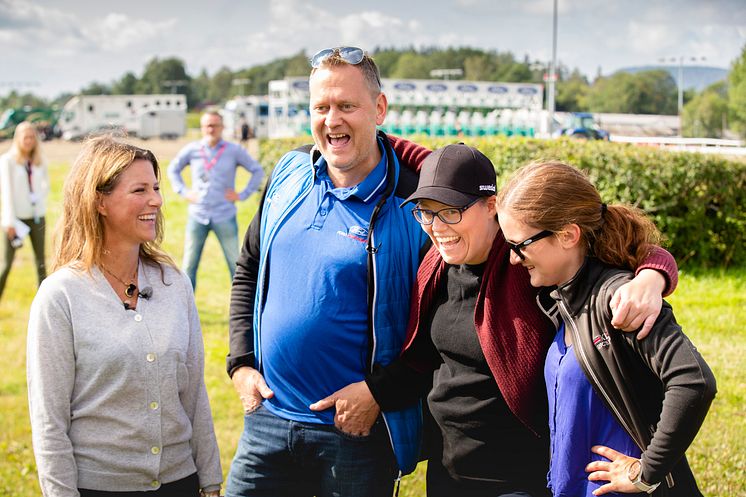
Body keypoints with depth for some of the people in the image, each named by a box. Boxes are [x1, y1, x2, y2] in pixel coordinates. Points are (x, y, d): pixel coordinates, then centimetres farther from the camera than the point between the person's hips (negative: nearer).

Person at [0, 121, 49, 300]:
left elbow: (46, 183, 20)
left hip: (37, 216, 4)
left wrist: (40, 200, 1)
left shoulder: (39, 161, 7)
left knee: (40, 260, 8)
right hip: (17, 216, -4)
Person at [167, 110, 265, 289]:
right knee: (189, 266, 6)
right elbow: (173, 169, 19)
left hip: (225, 217, -2)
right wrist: (184, 192, 7)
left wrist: (242, 195, -2)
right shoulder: (192, 150, 4)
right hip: (197, 216, 2)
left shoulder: (235, 151, 0)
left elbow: (258, 171, 6)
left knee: (235, 264, 3)